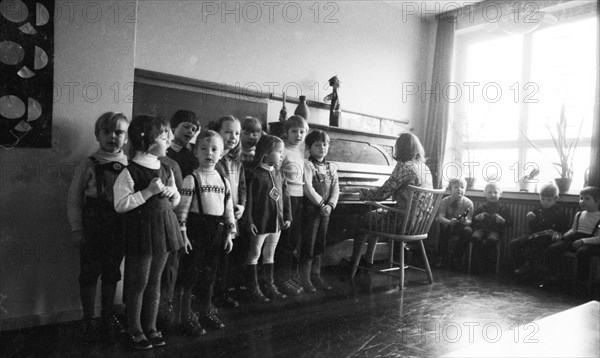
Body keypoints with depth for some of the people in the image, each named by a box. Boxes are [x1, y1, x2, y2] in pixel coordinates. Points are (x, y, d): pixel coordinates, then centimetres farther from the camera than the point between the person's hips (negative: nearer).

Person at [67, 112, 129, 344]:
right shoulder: (88, 165, -5)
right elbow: (74, 200, -3)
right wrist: (77, 230, -6)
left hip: (119, 229, 2)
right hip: (93, 229, -2)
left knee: (112, 273, 15)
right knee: (89, 274, 7)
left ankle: (108, 315, 33)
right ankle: (88, 321, 25)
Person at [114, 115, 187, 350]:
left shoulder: (166, 170, 8)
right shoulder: (130, 172, -13)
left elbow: (174, 203, 17)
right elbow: (120, 205, -18)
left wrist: (173, 193, -5)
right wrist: (148, 192, -21)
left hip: (162, 231, 6)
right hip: (140, 232, -6)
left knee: (155, 282, 15)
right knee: (138, 283, 5)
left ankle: (150, 327, 28)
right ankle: (135, 331, 21)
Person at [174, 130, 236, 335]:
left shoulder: (223, 180, 9)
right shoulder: (191, 179, -7)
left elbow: (228, 209, 13)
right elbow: (182, 208, -11)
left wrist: (229, 233, 10)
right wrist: (182, 233, -15)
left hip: (217, 230, 5)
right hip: (196, 228, -5)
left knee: (208, 275, 16)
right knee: (189, 274, 1)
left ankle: (206, 313, 31)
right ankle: (185, 317, 15)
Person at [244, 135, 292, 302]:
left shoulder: (278, 174, 9)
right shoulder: (253, 174, -13)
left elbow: (285, 196, 13)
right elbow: (248, 199, -15)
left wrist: (287, 217, 9)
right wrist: (249, 221, -16)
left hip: (276, 222, 7)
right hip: (260, 223, -7)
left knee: (270, 255, 17)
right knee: (254, 255, 6)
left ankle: (270, 286, 29)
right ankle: (253, 289, 15)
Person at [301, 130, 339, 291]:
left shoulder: (332, 167, 12)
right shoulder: (307, 165, -7)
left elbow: (335, 189, 7)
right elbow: (308, 188, -15)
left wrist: (330, 205, -8)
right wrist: (321, 204, -14)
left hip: (326, 210, 6)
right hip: (311, 208, -6)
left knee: (320, 244, 12)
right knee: (308, 244, -2)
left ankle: (316, 275, 22)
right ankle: (305, 278, 9)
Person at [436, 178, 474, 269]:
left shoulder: (468, 202, -10)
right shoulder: (445, 201, -10)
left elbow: (469, 221, -17)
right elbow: (440, 218, -21)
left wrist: (465, 221, -42)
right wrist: (449, 221, -43)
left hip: (461, 228, 0)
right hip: (449, 227, 0)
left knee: (468, 230, -30)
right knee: (443, 227, -31)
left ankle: (456, 258, -11)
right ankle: (442, 257, -15)